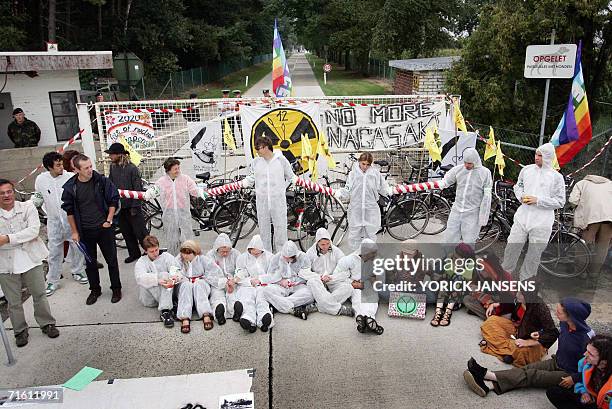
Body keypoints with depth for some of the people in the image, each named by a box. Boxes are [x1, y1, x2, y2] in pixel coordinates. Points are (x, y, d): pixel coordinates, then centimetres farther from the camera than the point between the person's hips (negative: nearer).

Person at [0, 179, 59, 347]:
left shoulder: (27, 207, -4)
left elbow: (33, 230, -17)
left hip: (30, 259, 0)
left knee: (39, 294, 11)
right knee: (14, 301, 10)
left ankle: (47, 324, 28)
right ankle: (20, 331, 28)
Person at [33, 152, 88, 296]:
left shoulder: (71, 177, -11)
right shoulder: (40, 179, -3)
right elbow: (38, 198, 12)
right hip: (54, 221, 1)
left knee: (77, 246, 11)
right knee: (54, 251, 7)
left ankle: (77, 272, 32)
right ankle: (52, 281, 20)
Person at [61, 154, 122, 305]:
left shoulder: (102, 181, -10)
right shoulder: (70, 187, -5)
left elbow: (114, 200, -1)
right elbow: (69, 210, 4)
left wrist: (109, 220, -6)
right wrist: (74, 232, 4)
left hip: (104, 228, -1)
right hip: (85, 231, 2)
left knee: (112, 260, 7)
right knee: (90, 262, 13)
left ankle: (116, 289, 22)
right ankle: (95, 290, 30)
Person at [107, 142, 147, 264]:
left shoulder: (131, 168, -14)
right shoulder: (113, 167, 4)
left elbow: (138, 189, -14)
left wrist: (135, 206, -14)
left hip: (131, 206, -6)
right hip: (119, 206, 6)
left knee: (139, 231, -2)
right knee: (126, 232, 14)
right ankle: (134, 253, 28)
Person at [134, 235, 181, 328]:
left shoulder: (166, 256, 13)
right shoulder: (141, 262, 9)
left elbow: (176, 270, -4)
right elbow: (139, 278, -14)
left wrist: (175, 277, -30)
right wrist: (158, 280, -33)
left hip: (168, 292, 0)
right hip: (150, 299, 0)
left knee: (165, 275, -25)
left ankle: (164, 311, -40)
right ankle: (168, 307, -35)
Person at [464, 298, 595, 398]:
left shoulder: (587, 337, -29)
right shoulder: (564, 323, -8)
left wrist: (574, 379, -22)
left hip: (569, 374, -6)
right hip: (556, 363, 7)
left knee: (531, 375, -22)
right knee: (526, 369, -15)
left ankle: (486, 374, -32)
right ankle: (486, 384, -32)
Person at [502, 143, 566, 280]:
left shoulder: (556, 177, -3)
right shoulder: (527, 169, 7)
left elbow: (560, 201, -2)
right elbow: (518, 185, 21)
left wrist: (538, 201, -14)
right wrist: (521, 196, -1)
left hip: (542, 222, -2)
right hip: (522, 217, 3)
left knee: (534, 255, 5)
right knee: (511, 248, 4)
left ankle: (524, 281, 19)